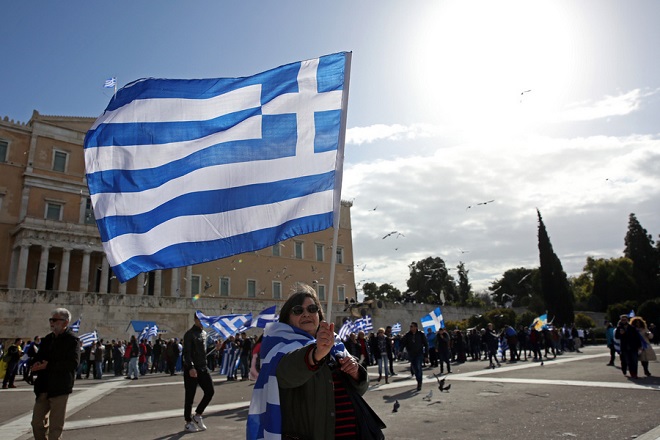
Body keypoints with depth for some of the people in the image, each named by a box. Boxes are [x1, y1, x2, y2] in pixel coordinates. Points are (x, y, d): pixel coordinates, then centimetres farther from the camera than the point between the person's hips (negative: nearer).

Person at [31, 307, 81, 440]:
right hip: (43, 386, 7)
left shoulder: (72, 340, -10)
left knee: (56, 425, 3)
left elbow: (73, 363, -20)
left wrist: (48, 366, -19)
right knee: (37, 422, 13)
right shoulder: (48, 339, 14)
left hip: (59, 388, -7)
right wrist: (37, 365, -7)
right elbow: (38, 357, 17)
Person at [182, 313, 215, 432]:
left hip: (203, 368, 7)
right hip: (192, 369, -7)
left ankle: (197, 415, 18)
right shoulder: (190, 334, -11)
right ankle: (188, 422, 15)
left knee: (210, 391, 2)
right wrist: (191, 368, -25)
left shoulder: (204, 333, 13)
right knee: (190, 396, 2)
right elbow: (187, 353, -17)